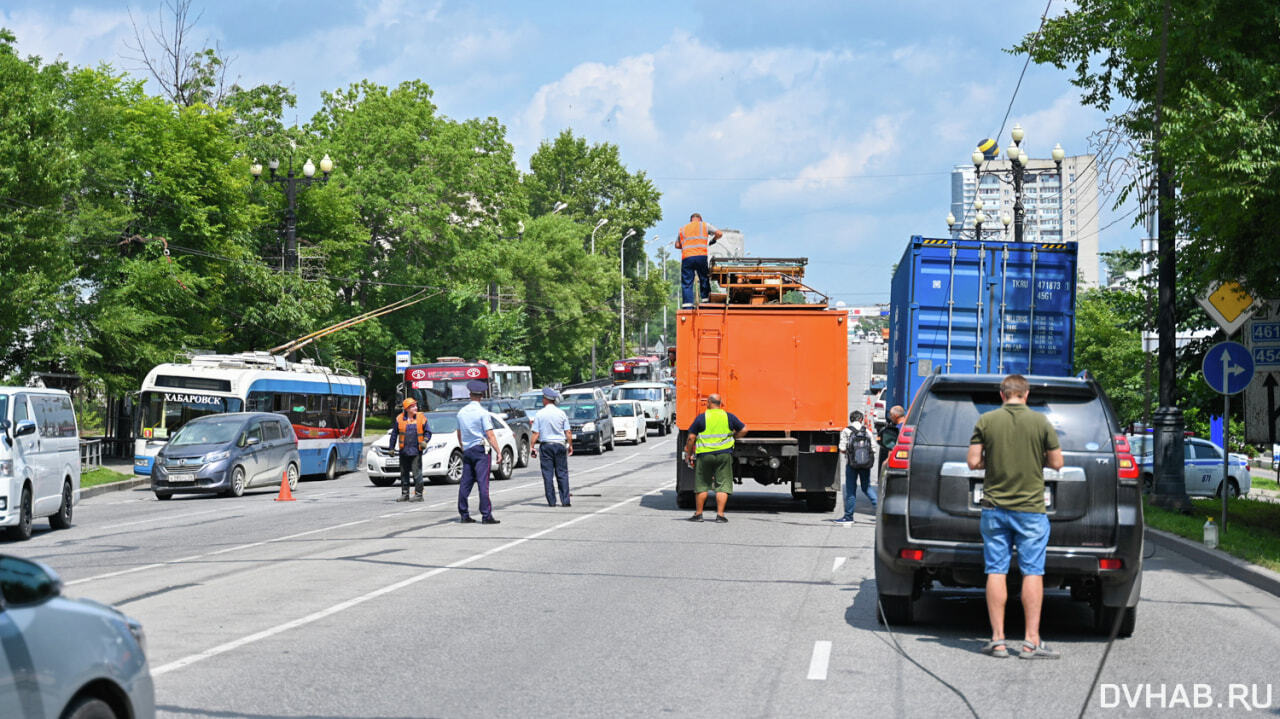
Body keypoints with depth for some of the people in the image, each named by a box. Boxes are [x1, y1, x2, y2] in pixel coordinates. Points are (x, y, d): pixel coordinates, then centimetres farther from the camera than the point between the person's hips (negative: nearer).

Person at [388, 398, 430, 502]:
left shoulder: (421, 418, 1)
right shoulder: (399, 419, 4)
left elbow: (428, 432, 6)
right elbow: (394, 434, 11)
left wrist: (425, 441, -12)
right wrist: (392, 447, 11)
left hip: (416, 451, -3)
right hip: (404, 451, 3)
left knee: (417, 473, -6)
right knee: (404, 474, 9)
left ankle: (418, 494, 0)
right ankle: (404, 494, 18)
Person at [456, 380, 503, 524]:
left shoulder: (461, 412, 9)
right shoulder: (483, 412, -10)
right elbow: (490, 434, -14)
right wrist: (498, 451, -11)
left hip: (467, 451, 6)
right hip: (480, 449, -6)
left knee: (466, 483, 8)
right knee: (483, 482, -8)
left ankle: (464, 515, 10)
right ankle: (486, 515, -12)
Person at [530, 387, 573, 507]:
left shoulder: (539, 414, -3)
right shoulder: (561, 413, 0)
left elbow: (536, 433, -5)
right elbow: (568, 432, 0)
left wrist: (533, 447, 1)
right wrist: (570, 445, 10)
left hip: (545, 445, -1)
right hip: (560, 444, 1)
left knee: (547, 474, 3)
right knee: (562, 474, 5)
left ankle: (551, 501, 2)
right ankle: (565, 501, 0)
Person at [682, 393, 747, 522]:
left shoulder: (701, 418, -2)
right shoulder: (729, 417, 4)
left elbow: (691, 438, -2)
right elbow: (744, 430, 10)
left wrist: (688, 453, 10)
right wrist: (733, 437, 25)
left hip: (705, 455, -1)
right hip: (724, 455, 1)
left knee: (702, 485, 9)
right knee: (723, 485, 3)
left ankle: (698, 514, 13)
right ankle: (720, 514, -3)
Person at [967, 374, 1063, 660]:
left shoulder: (986, 421, -2)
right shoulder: (1040, 421, -3)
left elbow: (973, 462, -2)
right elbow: (1056, 463, 0)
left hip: (995, 507, 1)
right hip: (1031, 508, -1)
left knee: (996, 572, 4)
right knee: (1032, 572, 2)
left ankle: (997, 639, 3)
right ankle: (1031, 641, -1)